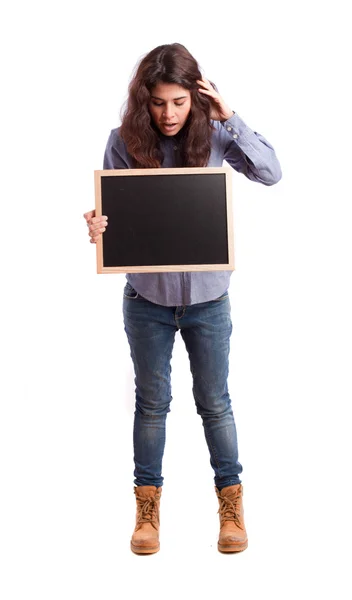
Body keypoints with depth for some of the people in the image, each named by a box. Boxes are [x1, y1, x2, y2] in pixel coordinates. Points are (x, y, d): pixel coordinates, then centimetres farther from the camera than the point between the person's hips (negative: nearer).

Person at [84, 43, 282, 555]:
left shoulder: (212, 134, -9)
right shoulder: (124, 141, -10)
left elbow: (271, 173, -17)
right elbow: (110, 211, -4)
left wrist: (230, 118, -23)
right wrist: (96, 229, -27)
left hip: (208, 298, 0)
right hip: (147, 299, 0)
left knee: (214, 402, 13)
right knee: (152, 402, 14)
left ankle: (232, 503, 31)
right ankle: (148, 506, 31)